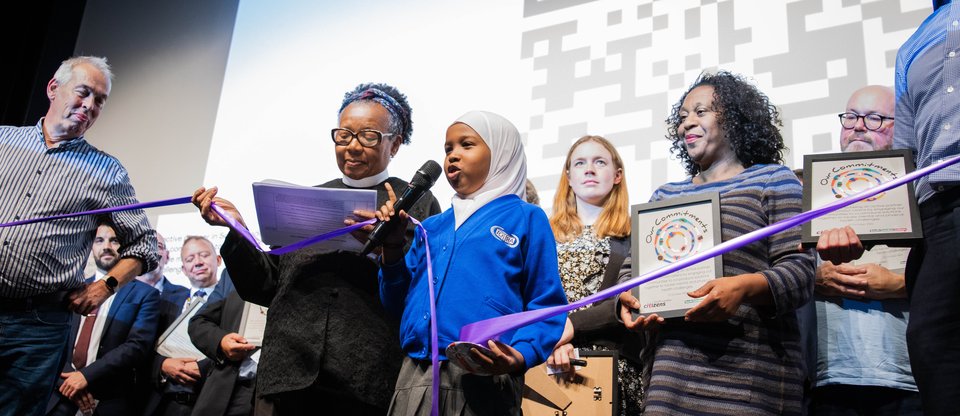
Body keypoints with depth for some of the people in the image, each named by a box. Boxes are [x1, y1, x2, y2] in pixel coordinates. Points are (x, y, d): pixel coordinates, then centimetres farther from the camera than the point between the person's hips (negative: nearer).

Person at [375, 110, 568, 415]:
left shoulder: (526, 218, 3)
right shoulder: (431, 227, 18)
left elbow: (546, 306, -3)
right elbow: (399, 304, 16)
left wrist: (520, 356, -20)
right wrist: (393, 248, 3)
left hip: (482, 380, -4)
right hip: (415, 379, 5)